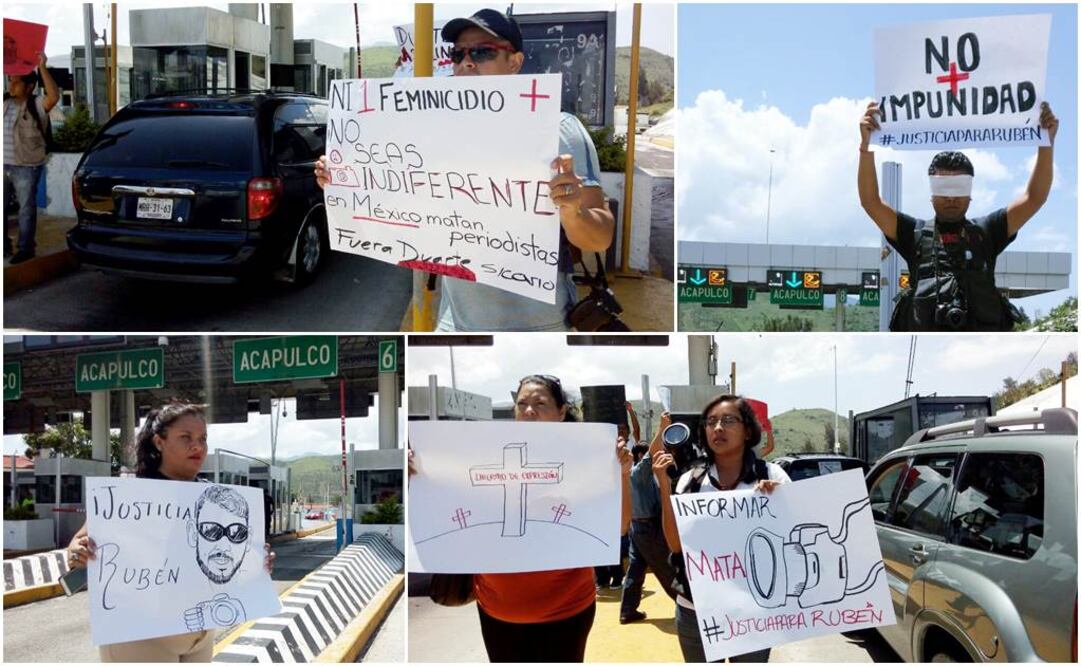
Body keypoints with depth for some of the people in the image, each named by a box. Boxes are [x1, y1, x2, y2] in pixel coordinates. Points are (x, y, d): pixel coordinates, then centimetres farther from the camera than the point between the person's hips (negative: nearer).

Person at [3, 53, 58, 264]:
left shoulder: (36, 106, -10)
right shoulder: (4, 102, 7)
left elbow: (54, 96, -28)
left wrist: (42, 68, -31)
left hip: (26, 167, -6)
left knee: (26, 208, 3)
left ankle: (26, 248, 11)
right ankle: (4, 244, 27)